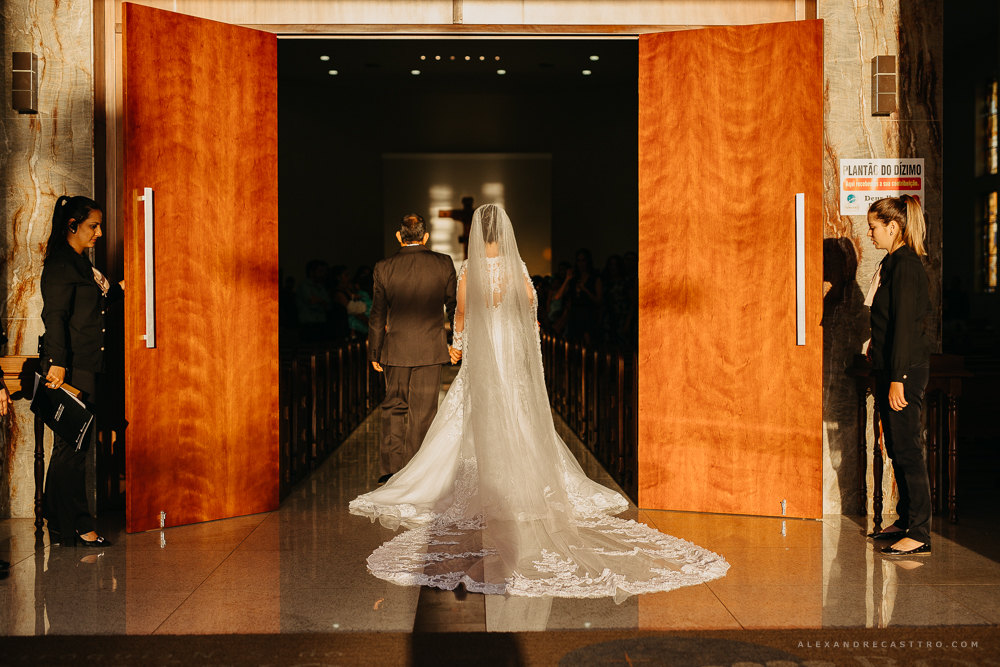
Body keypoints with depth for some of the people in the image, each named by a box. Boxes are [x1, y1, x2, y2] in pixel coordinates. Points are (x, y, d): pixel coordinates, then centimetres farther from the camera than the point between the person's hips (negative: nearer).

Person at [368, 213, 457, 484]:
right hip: (430, 349, -1)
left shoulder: (384, 269, -4)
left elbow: (377, 316, 1)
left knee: (393, 407, 14)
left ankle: (391, 468, 13)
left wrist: (374, 353, 10)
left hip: (395, 349, 1)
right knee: (423, 411, 7)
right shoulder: (444, 264, -5)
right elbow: (454, 306, 3)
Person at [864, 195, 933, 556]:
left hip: (906, 369, -10)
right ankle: (906, 520, 25)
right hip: (891, 366, 10)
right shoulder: (894, 261, 14)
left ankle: (919, 534, 0)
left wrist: (897, 378, -22)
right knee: (896, 448, 15)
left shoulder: (905, 263, -15)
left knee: (907, 449, -6)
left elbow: (904, 323, -20)